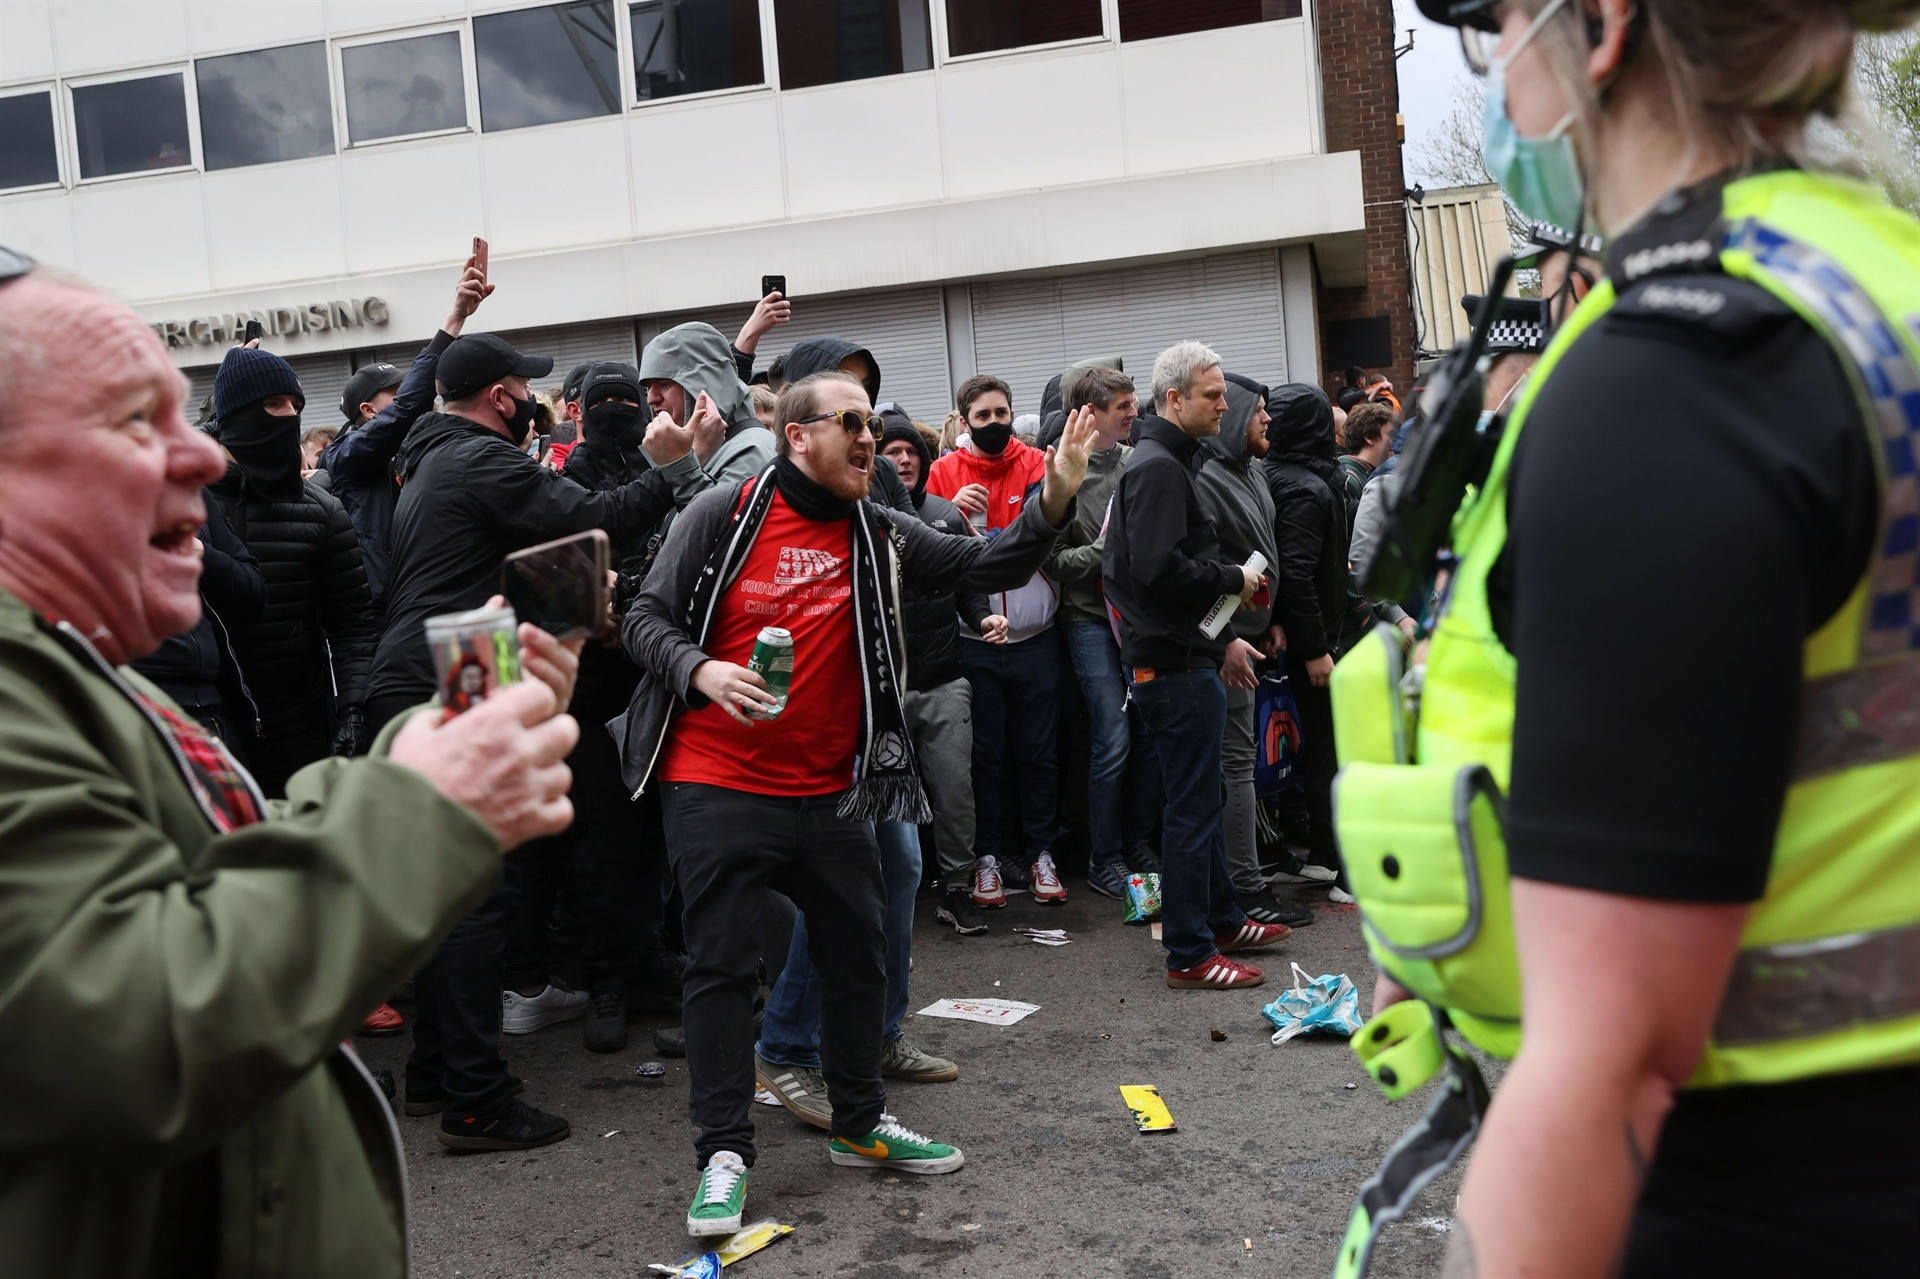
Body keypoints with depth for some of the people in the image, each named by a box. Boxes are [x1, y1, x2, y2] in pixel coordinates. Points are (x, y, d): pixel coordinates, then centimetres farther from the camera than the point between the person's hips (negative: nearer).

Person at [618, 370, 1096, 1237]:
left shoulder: (881, 535, 5)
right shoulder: (724, 515, -5)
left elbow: (987, 566, -2)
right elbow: (647, 618, -2)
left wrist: (1055, 499, -18)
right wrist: (700, 670, -21)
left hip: (829, 791, 5)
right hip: (717, 787, -4)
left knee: (858, 952, 12)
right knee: (721, 964, 1)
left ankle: (859, 1124, 31)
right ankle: (723, 1153, 12)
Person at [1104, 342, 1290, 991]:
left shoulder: (1162, 463, 18)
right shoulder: (1158, 468, -16)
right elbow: (1162, 569, -26)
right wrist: (1234, 579, -12)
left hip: (1179, 654, 11)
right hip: (1175, 663, -11)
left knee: (1201, 795, 19)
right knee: (1193, 803, -5)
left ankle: (1221, 919, 32)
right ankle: (1189, 954, 3)